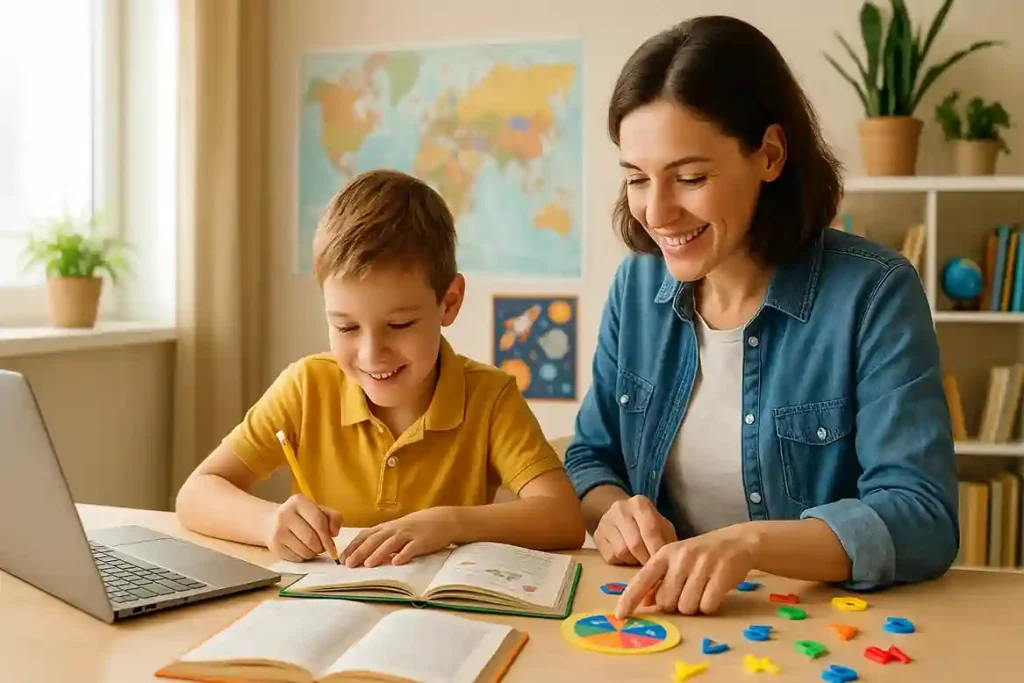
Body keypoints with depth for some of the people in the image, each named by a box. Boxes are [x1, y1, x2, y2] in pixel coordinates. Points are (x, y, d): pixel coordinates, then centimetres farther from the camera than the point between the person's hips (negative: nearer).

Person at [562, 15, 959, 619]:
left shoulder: (874, 294, -13)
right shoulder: (638, 285, 2)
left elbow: (922, 516, -19)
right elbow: (591, 456, 10)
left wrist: (748, 543, -35)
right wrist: (610, 507, -13)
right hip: (659, 621, 4)